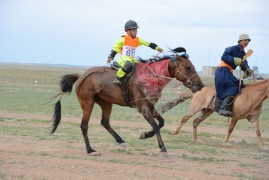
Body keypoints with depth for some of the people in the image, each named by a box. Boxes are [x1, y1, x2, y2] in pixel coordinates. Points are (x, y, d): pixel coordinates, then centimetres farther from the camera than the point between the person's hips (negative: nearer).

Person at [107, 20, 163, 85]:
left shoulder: (138, 40, 11)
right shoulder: (123, 39, -3)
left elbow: (148, 44, 10)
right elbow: (116, 48, 2)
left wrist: (156, 47, 1)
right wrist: (111, 57, -1)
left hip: (132, 59, 7)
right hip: (123, 58, -7)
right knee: (128, 65, -37)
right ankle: (118, 78, -27)